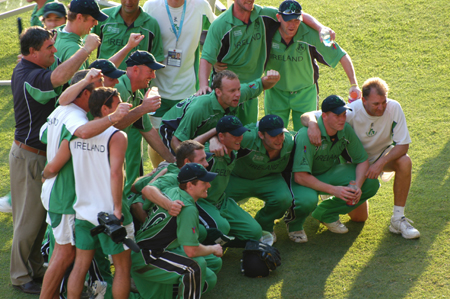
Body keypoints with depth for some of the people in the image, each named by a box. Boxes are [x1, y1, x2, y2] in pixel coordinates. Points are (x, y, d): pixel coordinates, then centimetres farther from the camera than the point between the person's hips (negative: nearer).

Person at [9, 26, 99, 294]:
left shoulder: (23, 70, 8)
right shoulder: (31, 77, -26)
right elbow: (59, 77, -47)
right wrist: (87, 49, -36)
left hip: (40, 154, 10)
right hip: (29, 157, -10)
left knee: (40, 214, 17)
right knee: (29, 219, 1)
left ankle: (35, 267, 29)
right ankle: (21, 277, 12)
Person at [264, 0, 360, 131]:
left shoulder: (311, 34, -20)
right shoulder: (268, 32, -18)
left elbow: (342, 56, -13)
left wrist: (354, 85, -20)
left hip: (305, 94, -1)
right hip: (275, 93, 1)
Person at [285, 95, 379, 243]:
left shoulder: (346, 130, -13)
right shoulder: (307, 135, -31)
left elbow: (363, 160, -3)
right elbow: (300, 176, -33)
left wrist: (357, 186, -23)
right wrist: (333, 190, -37)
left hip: (330, 173, 6)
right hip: (305, 177, -6)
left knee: (371, 183, -12)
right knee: (307, 201, -40)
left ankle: (326, 213, 6)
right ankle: (294, 222, -1)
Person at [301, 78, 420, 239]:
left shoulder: (393, 108, -25)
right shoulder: (352, 112, -29)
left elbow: (403, 145, -23)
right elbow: (306, 116, -26)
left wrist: (381, 163, -38)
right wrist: (312, 124, -51)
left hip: (382, 155, 1)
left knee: (404, 162, -33)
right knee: (358, 217, -3)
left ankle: (398, 219, -20)